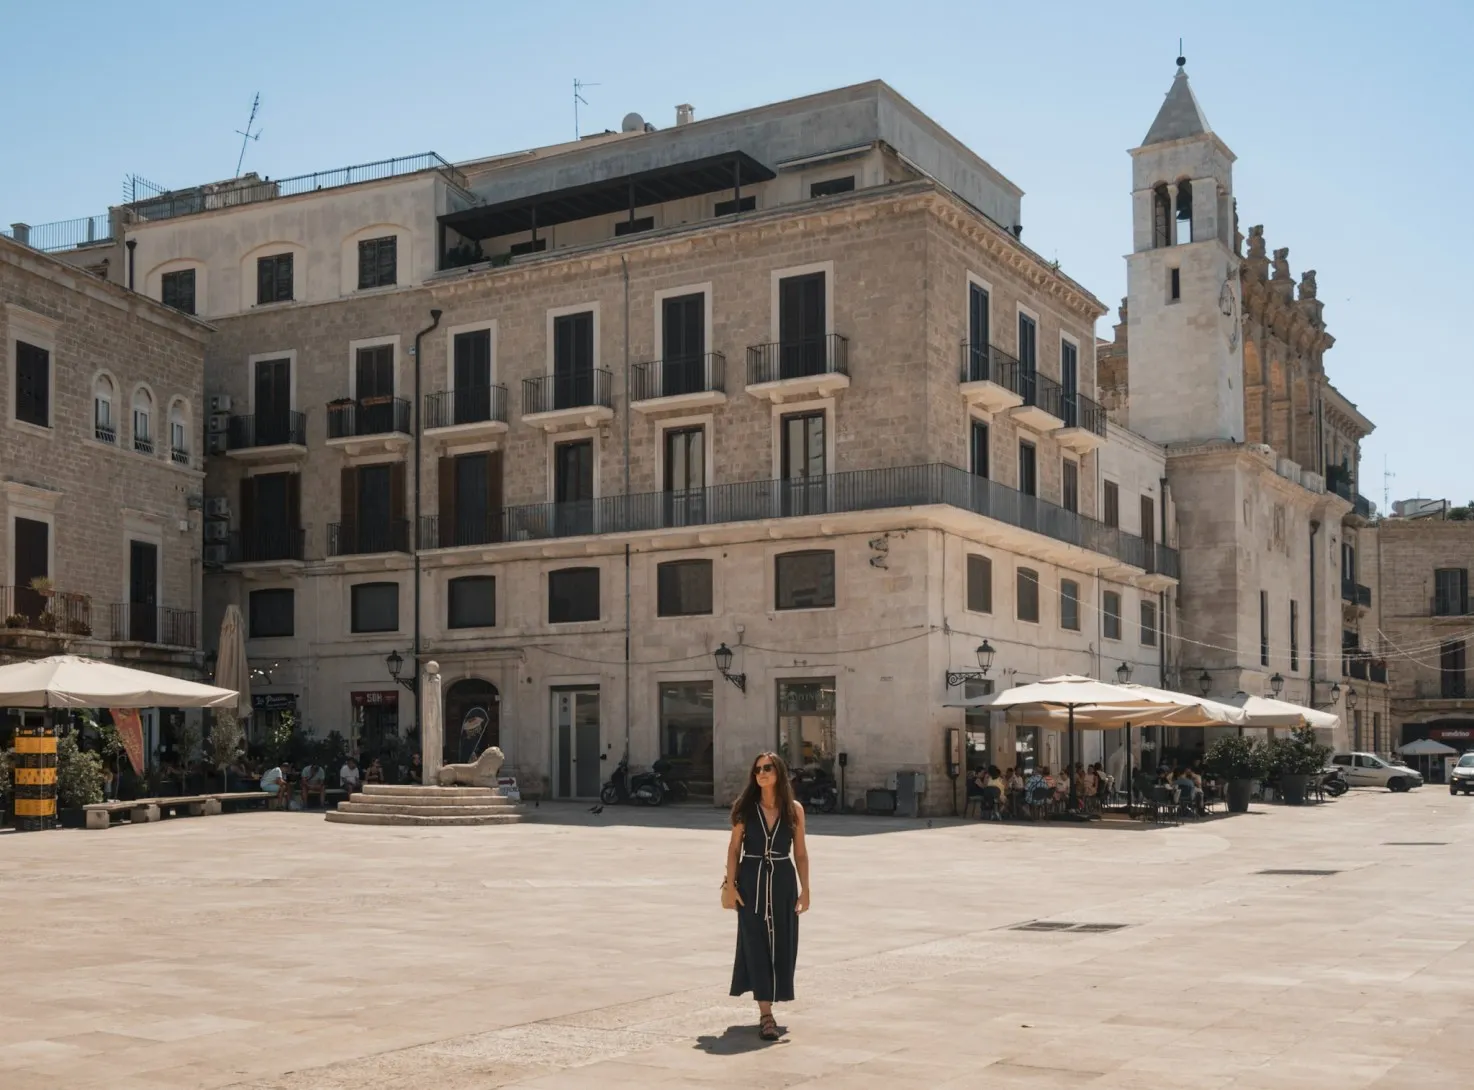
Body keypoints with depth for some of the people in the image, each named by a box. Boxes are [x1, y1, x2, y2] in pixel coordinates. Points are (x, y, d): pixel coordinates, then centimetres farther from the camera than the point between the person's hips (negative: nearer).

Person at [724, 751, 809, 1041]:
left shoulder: (794, 809, 1)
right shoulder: (745, 808, -1)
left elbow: (800, 852, 4)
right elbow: (734, 848, 1)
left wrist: (805, 889, 0)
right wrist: (730, 884, -6)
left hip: (783, 880, 1)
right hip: (751, 879, -1)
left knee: (781, 943, 6)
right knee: (756, 943, -4)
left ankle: (771, 995, 31)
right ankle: (765, 1015, -5)